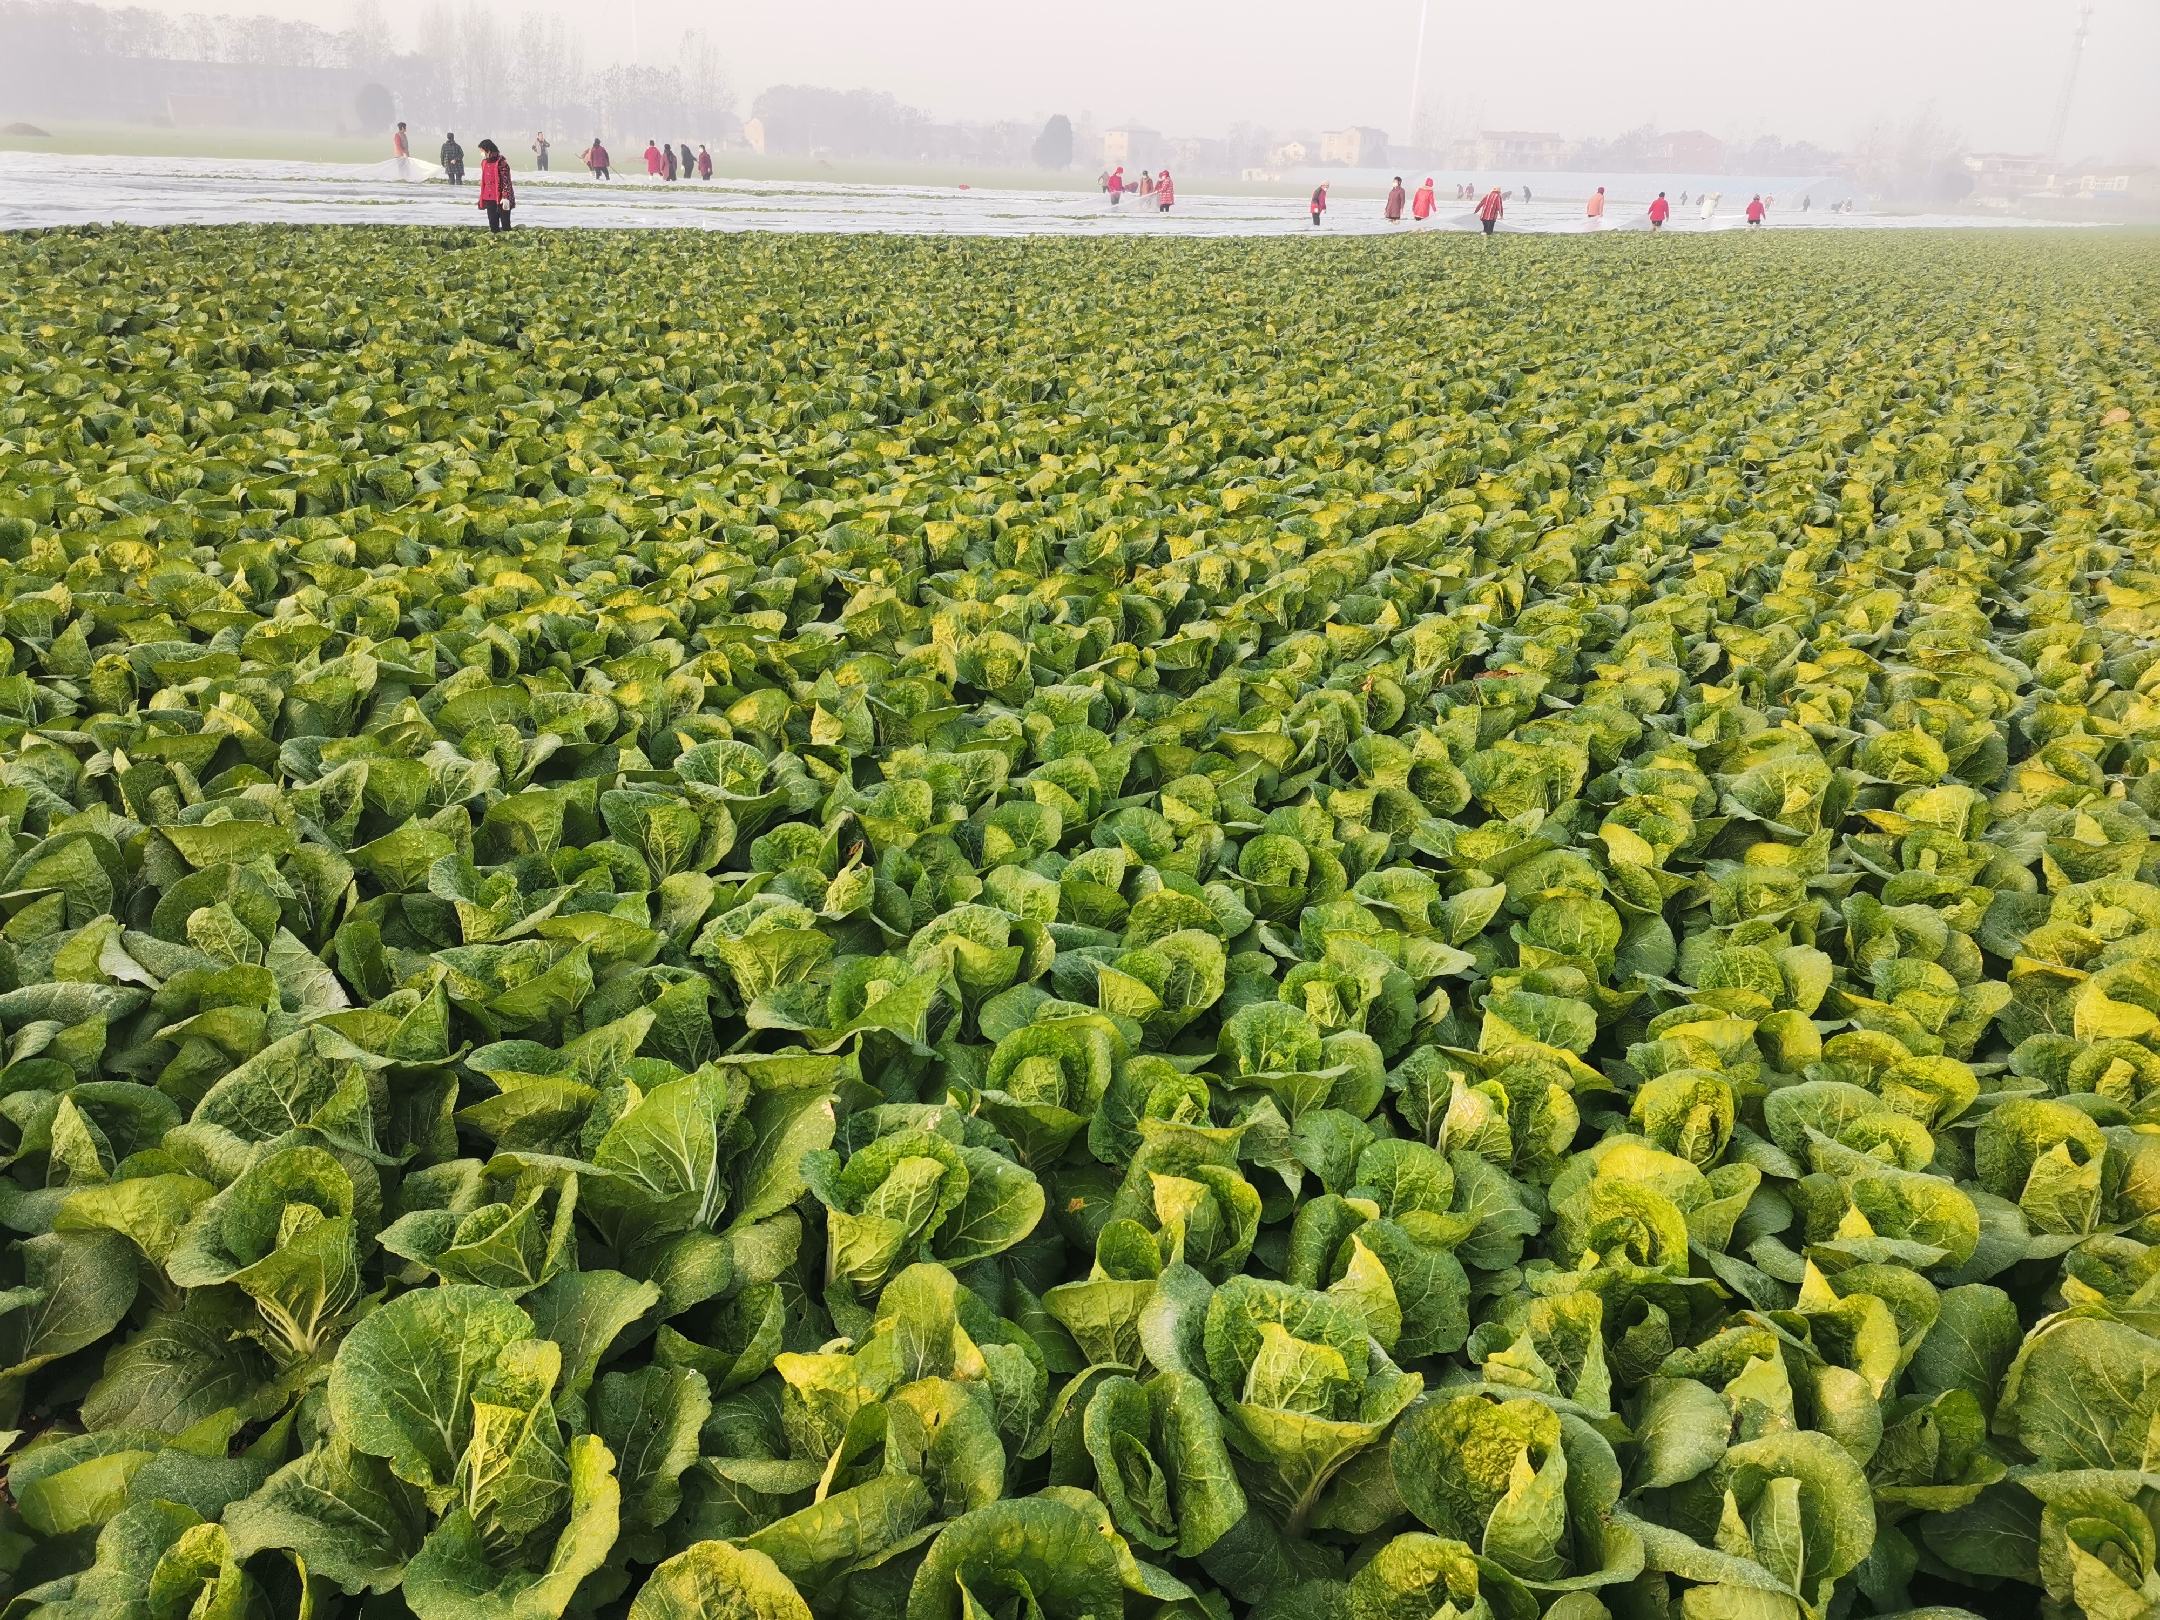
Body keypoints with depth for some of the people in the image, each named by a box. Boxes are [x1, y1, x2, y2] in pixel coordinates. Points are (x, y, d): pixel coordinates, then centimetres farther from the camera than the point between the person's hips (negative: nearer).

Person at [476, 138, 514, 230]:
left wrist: (505, 197, -20)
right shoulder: (484, 162, 12)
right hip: (489, 199, 7)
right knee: (493, 225, 9)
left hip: (501, 199, -7)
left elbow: (506, 181, -14)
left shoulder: (501, 162, -11)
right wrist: (481, 198, 19)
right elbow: (483, 181, 19)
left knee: (505, 225, -1)